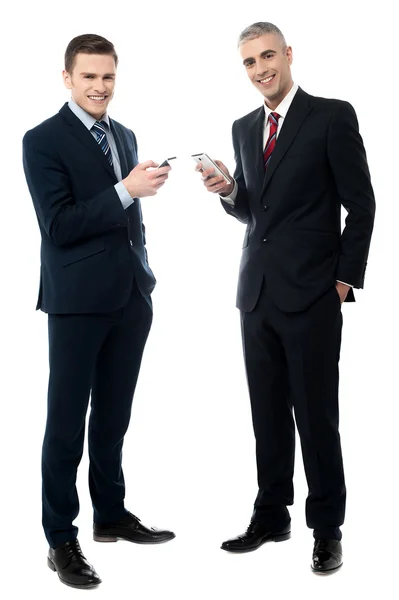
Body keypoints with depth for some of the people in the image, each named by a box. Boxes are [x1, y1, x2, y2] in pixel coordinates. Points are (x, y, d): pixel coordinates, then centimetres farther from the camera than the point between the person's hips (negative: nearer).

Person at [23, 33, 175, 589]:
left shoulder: (125, 136, 14)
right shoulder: (44, 141, -7)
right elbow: (59, 225, -16)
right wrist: (126, 190, -22)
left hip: (131, 298, 6)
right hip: (79, 300, -6)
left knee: (113, 418, 15)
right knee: (67, 423, 1)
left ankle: (112, 515, 29)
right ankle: (61, 539, 10)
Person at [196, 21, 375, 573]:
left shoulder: (333, 116, -5)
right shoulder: (244, 128, 13)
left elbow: (360, 204, -5)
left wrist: (345, 279, -8)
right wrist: (228, 191, -1)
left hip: (311, 295, -6)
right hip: (257, 293, 6)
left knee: (316, 415, 0)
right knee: (268, 415, 11)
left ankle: (327, 527, 12)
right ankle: (271, 517, 22)